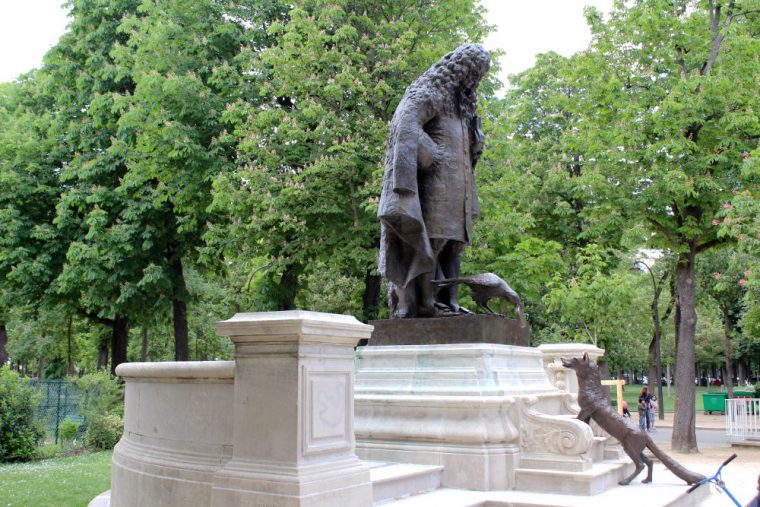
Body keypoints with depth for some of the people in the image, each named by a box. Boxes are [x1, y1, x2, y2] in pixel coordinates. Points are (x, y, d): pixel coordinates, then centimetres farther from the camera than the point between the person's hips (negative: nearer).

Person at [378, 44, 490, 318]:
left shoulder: (460, 101, 27)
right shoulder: (430, 92, -2)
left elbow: (467, 149, 27)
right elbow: (407, 125, -18)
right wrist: (432, 158, -21)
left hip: (454, 186, 9)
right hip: (434, 181, -9)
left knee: (452, 242, 5)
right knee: (431, 238, -13)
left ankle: (448, 300, 5)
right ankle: (424, 302, -13)